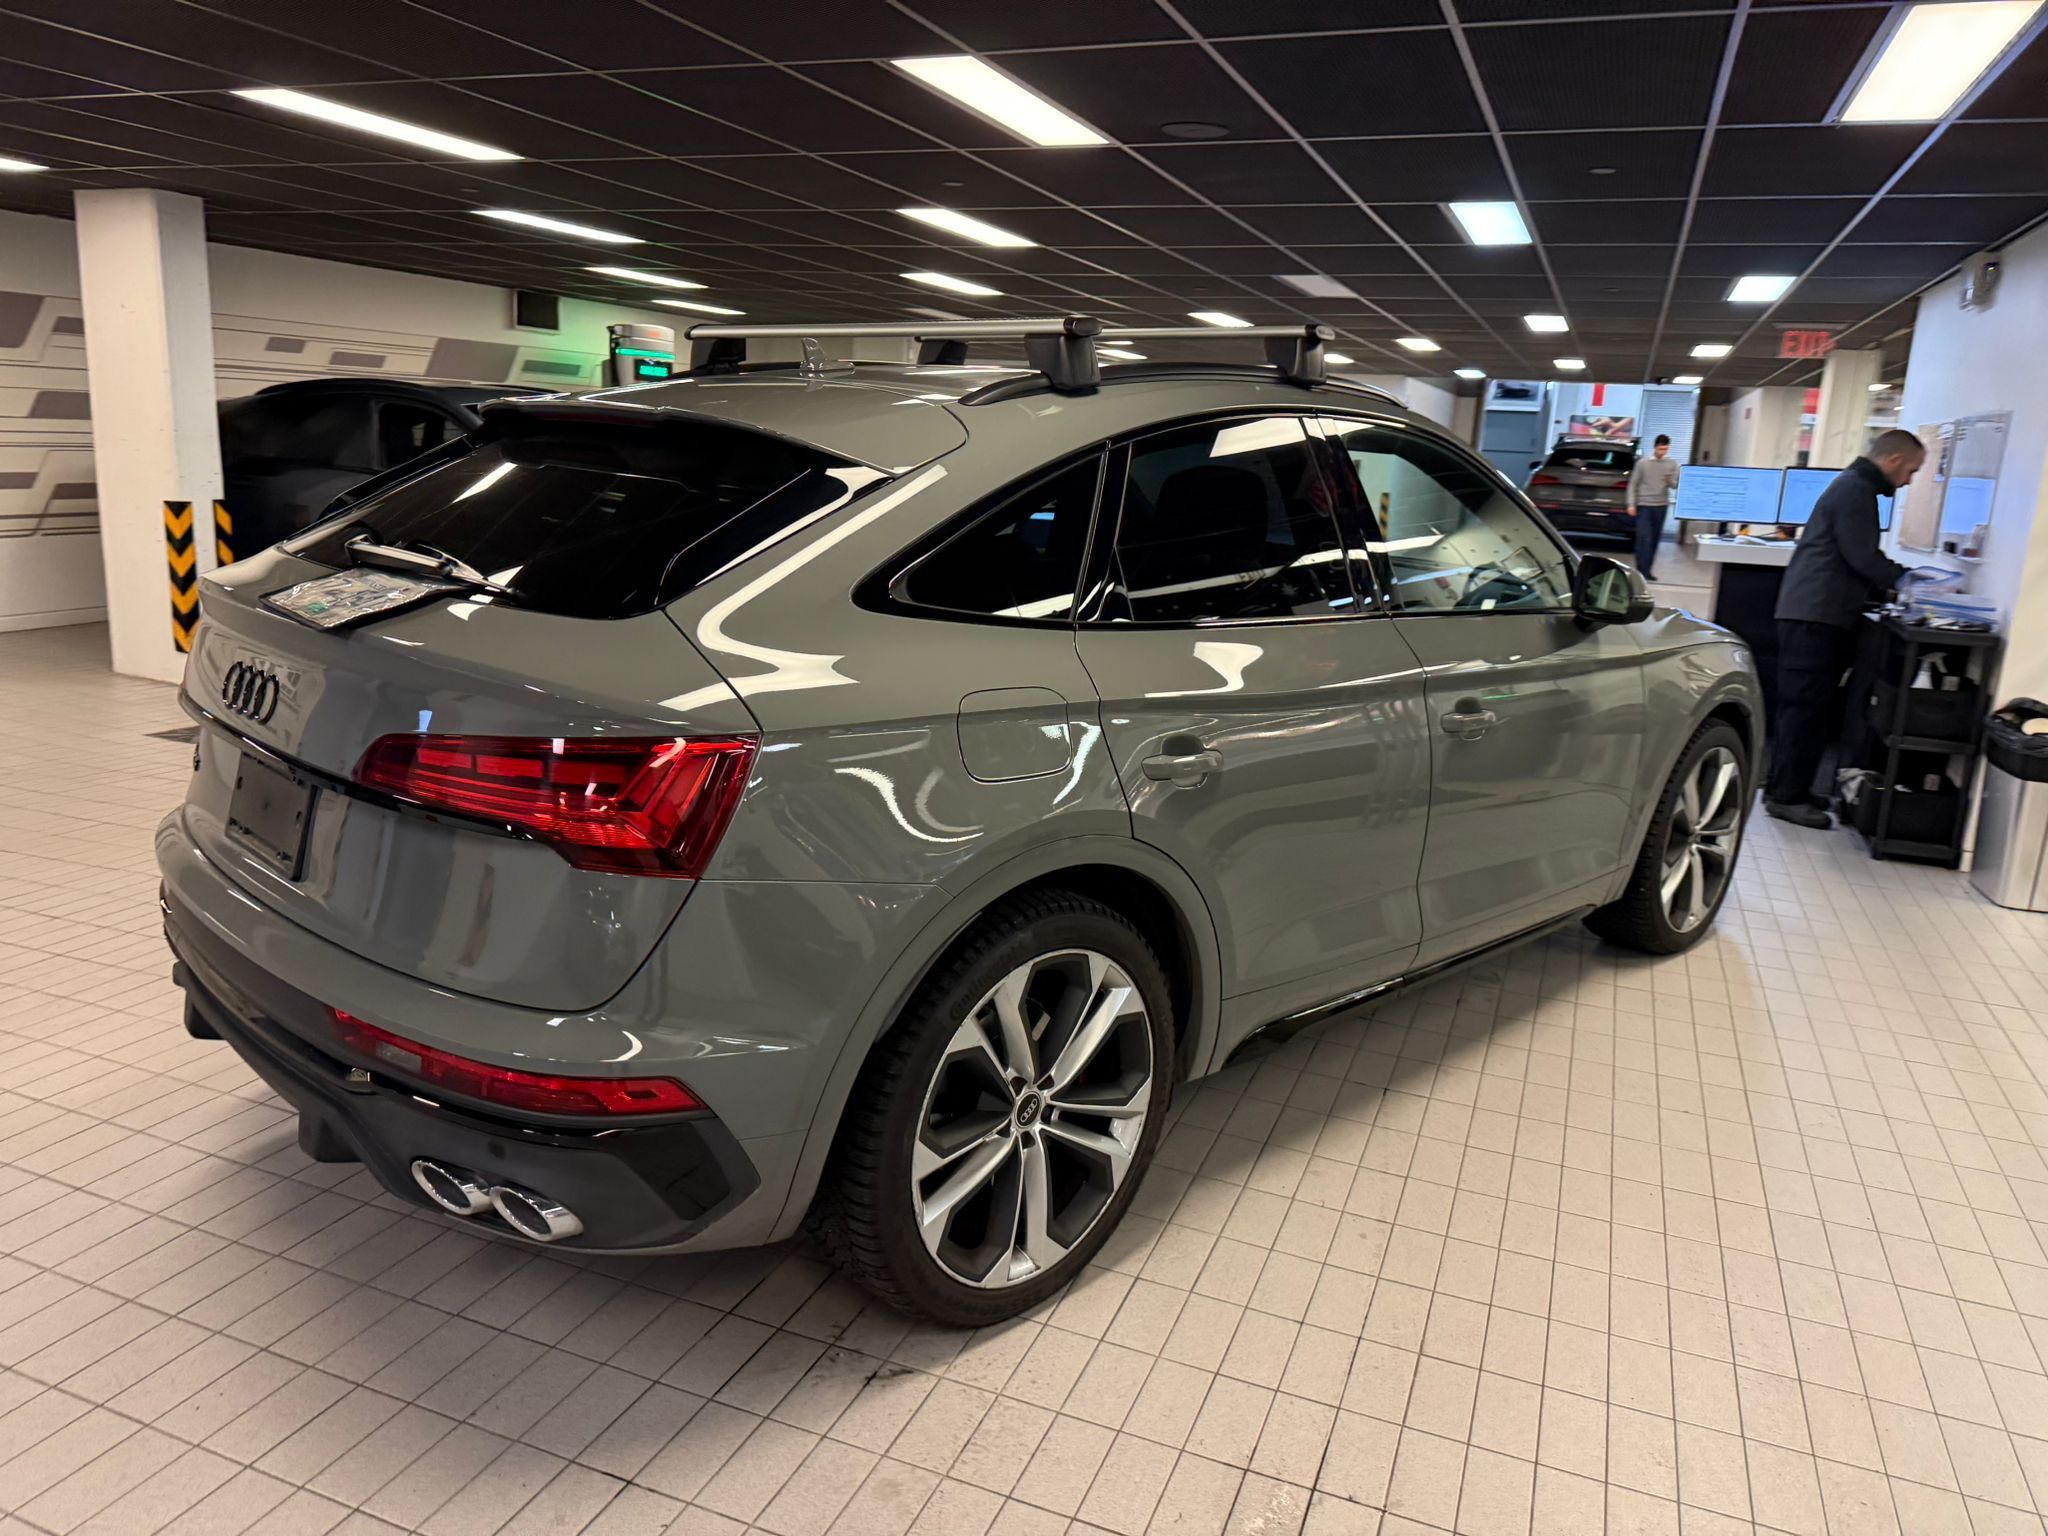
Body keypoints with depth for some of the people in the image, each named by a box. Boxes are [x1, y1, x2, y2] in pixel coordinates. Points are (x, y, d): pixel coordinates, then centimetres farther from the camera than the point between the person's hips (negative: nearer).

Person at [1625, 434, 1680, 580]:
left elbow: (1675, 485, 8)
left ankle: (1647, 569, 14)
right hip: (1644, 505, -3)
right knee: (1643, 539, -10)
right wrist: (1631, 504, -6)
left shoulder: (1672, 464, 7)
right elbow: (1633, 484, 1)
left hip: (1661, 506, 3)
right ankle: (1641, 571, -10)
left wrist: (1670, 482, -16)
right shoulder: (1642, 463, 0)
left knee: (1655, 539, 7)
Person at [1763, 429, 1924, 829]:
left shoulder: (1853, 485, 21)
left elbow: (1859, 557, 25)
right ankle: (1787, 796, -3)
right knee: (1806, 707, -7)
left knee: (1802, 706, 13)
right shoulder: (1856, 490, -12)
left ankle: (1785, 789, 19)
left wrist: (1888, 583, 14)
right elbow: (1863, 558, -16)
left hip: (1814, 613, 11)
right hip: (1816, 615, -11)